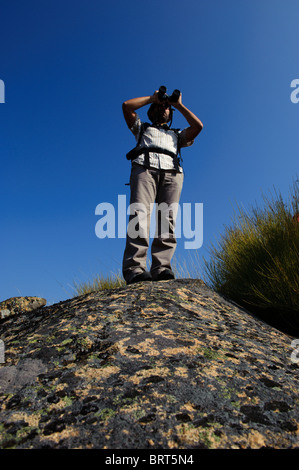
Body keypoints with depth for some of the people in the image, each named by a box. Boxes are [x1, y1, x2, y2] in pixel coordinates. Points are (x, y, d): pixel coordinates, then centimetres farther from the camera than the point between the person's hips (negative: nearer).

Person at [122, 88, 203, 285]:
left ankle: (161, 266, -33)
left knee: (168, 218, -21)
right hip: (145, 167, -2)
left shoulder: (177, 134, 40)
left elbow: (198, 126, 24)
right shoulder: (142, 128, 37)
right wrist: (152, 98, 33)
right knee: (140, 213, -26)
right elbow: (127, 106, 25)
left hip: (172, 172, 2)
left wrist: (179, 105, 33)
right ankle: (134, 267, -38)